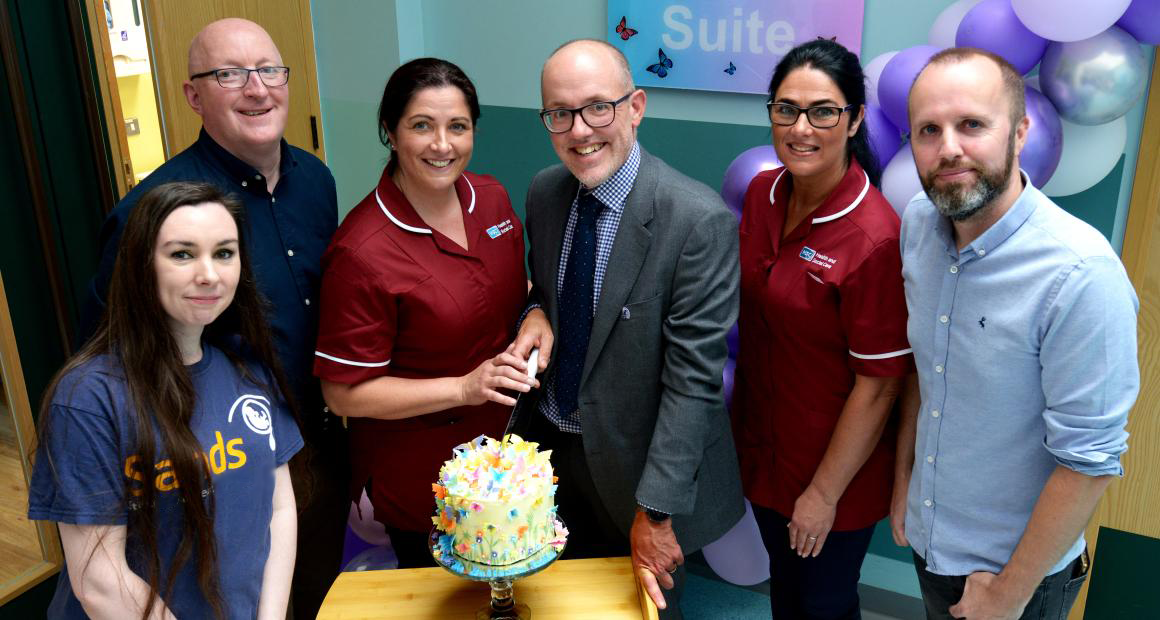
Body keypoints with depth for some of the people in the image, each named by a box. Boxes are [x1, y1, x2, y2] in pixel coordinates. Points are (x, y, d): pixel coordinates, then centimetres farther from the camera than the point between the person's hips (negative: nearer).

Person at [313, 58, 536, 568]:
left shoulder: (490, 197, -4)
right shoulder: (363, 252, -25)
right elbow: (344, 392, -19)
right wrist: (463, 388, -26)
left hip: (505, 446, 6)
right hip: (418, 479, -6)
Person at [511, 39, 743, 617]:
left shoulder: (699, 220, -25)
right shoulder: (544, 191, -5)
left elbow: (694, 380, -24)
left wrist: (656, 511, -22)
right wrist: (537, 313, -12)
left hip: (633, 463, -5)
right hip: (550, 443, 5)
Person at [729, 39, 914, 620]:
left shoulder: (875, 239, -27)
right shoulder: (762, 193, -6)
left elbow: (877, 386, -22)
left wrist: (825, 494, -15)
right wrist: (740, 424, 10)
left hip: (834, 468, -6)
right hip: (762, 444, 6)